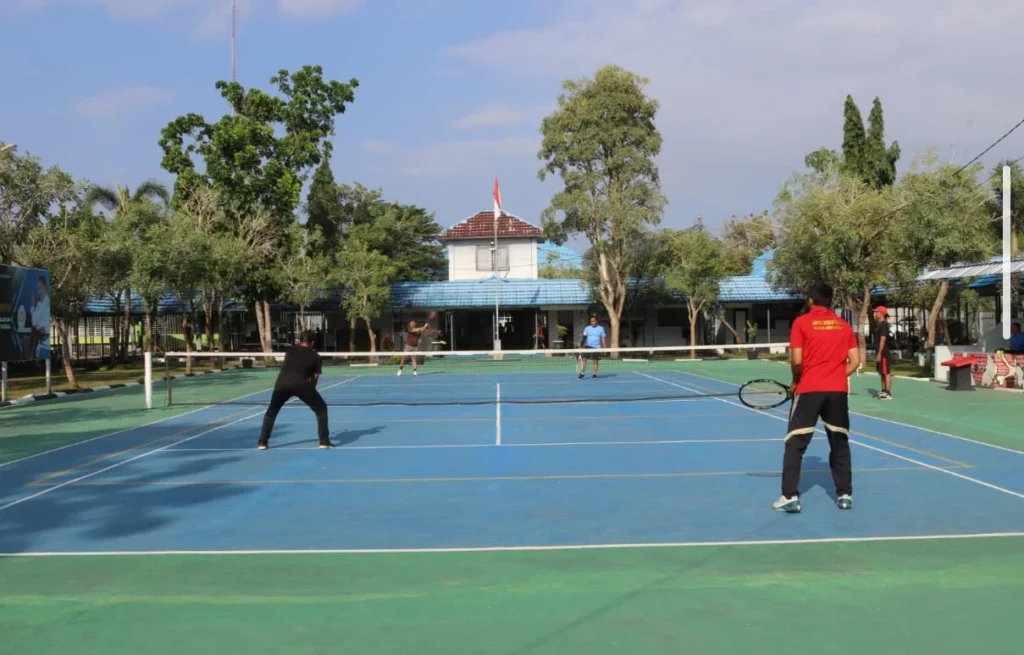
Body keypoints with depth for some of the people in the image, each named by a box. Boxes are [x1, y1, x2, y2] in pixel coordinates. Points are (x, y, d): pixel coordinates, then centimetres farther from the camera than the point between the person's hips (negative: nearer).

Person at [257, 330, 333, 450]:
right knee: (321, 408, 16)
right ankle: (324, 441, 10)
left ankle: (263, 442, 20)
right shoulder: (315, 356, 20)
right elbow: (314, 377, 16)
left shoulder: (290, 350, 27)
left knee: (271, 411, 25)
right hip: (300, 384, -3)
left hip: (282, 382, 3)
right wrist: (309, 393, 31)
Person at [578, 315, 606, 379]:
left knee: (595, 361, 4)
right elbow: (584, 337, 2)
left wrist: (604, 347, 0)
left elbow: (603, 338, 6)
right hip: (588, 346, 0)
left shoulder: (601, 329, 4)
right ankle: (582, 373, -1)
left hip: (596, 347, 0)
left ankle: (594, 374, 13)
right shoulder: (587, 328, 4)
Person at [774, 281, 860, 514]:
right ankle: (845, 495, 18)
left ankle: (790, 496, -2)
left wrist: (795, 381, 7)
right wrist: (836, 378, 14)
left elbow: (796, 360, -10)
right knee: (840, 444, 16)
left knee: (795, 444, 3)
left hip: (809, 389, -3)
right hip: (838, 391, 3)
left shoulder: (801, 322, -3)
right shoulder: (844, 325, 9)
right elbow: (855, 361, 5)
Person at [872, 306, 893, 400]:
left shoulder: (884, 325, -13)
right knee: (882, 373, 14)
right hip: (879, 353, 10)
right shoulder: (878, 325, 16)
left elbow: (883, 339, -19)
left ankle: (888, 393, -9)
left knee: (886, 372, -8)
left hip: (883, 353, -10)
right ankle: (883, 391, 20)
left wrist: (879, 353, -21)